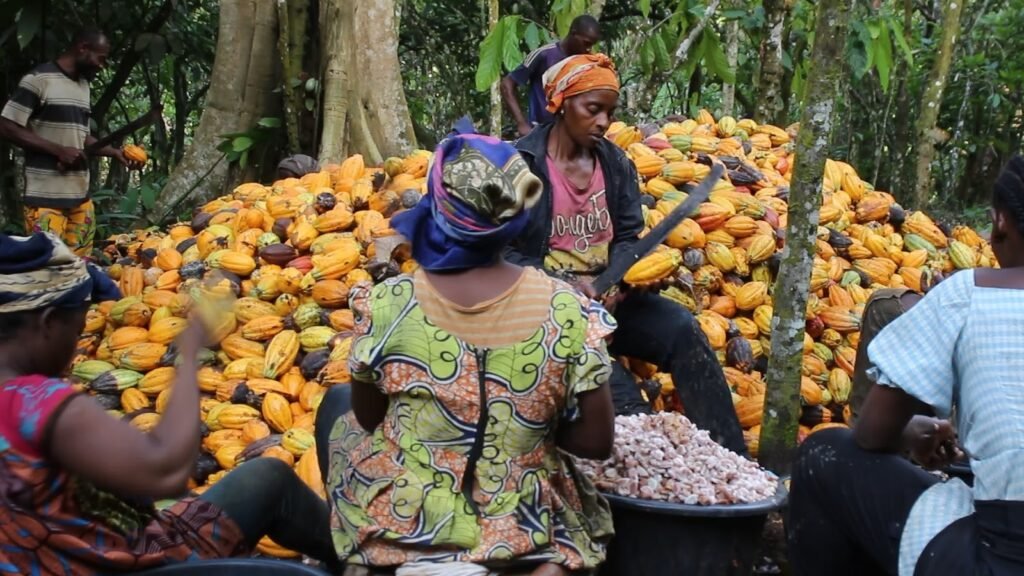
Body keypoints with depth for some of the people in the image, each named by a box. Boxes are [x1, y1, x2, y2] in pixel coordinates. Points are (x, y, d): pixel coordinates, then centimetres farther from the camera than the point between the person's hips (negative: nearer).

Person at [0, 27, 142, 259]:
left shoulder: (83, 85, 16)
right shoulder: (38, 79, -8)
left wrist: (115, 152, 7)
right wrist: (59, 150, -15)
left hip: (80, 195, 8)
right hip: (46, 198, -7)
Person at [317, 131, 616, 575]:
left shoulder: (387, 305, -16)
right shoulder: (567, 311, -15)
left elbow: (368, 418, -1)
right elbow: (596, 443, -6)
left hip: (397, 526, 1)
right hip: (519, 533, 0)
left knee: (337, 405, 28)